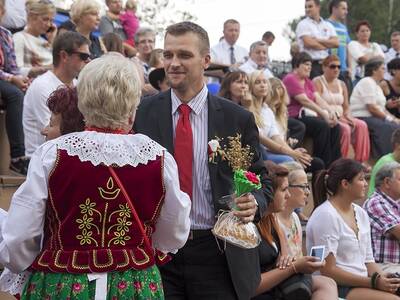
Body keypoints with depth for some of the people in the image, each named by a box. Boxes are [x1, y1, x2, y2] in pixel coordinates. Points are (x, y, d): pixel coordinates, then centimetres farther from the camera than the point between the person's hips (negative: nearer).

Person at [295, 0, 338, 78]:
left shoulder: (328, 25, 16)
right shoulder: (303, 24, 2)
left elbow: (336, 43, 3)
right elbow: (308, 43, -12)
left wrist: (318, 40, -9)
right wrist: (327, 45, 1)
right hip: (311, 64, -4)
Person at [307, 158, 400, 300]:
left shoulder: (361, 213, 13)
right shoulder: (326, 215, -12)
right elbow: (328, 271, -15)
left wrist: (382, 278, -6)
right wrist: (374, 282, -16)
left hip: (362, 283, 8)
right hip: (337, 288, -8)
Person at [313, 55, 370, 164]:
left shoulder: (341, 84, 18)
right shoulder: (318, 82, -3)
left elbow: (346, 107, 18)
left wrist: (348, 117, -5)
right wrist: (335, 117, -22)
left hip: (340, 118, 7)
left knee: (361, 125, -17)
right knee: (345, 128, -31)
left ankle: (361, 161, -18)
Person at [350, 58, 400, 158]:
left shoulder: (376, 85, 21)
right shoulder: (367, 82, -10)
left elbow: (382, 108, 18)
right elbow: (372, 108, -17)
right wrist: (389, 118, -11)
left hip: (374, 118, 10)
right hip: (363, 118, -10)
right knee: (390, 128, -28)